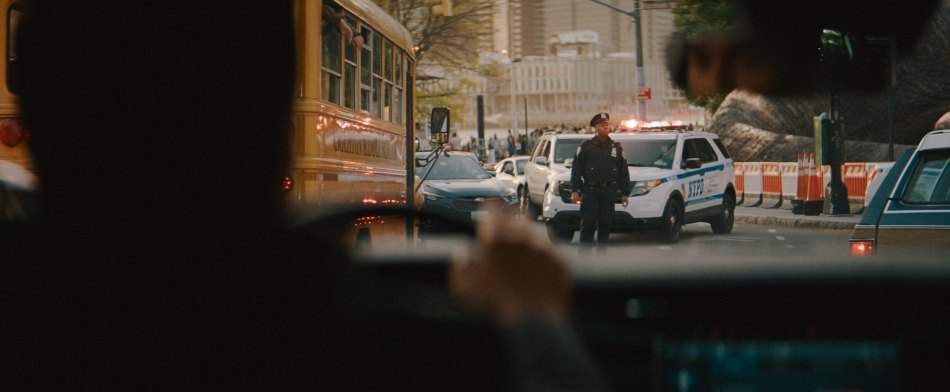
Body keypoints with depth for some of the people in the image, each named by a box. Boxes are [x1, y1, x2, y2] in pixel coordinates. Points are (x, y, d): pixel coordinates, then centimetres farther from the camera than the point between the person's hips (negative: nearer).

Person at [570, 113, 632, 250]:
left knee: (605, 225, 6)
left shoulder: (616, 147, 11)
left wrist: (625, 193, 8)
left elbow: (623, 172, 13)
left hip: (609, 192, 3)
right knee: (588, 225, -6)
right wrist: (575, 190, -9)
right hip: (590, 191, -3)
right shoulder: (586, 146, 2)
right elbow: (576, 170, 0)